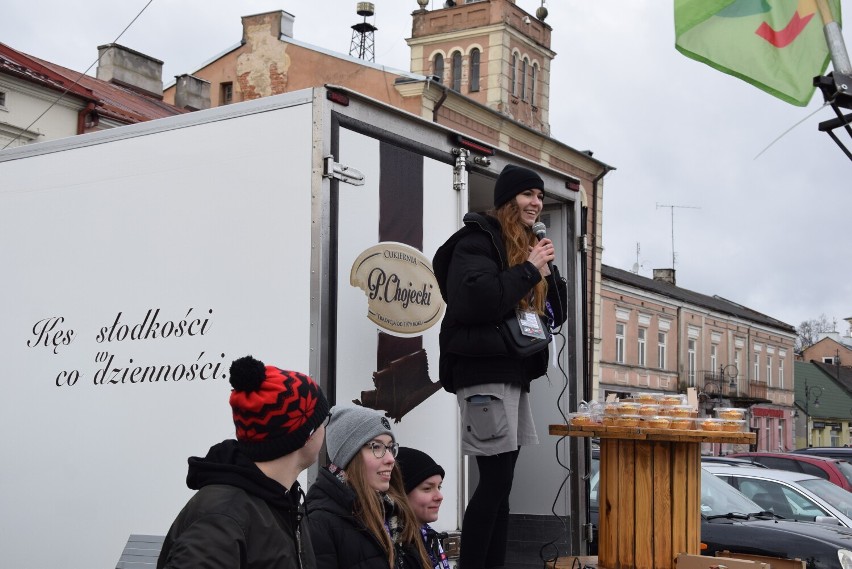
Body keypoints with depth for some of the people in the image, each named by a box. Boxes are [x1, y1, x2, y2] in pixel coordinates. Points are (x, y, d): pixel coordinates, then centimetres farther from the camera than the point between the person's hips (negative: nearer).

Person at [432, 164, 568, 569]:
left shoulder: (527, 247, 19)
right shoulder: (478, 240, -7)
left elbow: (556, 315, 19)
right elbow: (472, 300, -24)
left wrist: (547, 272, 1)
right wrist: (529, 271, -16)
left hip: (514, 372, 9)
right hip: (484, 372, -9)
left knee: (500, 483, 8)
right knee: (495, 481, -11)